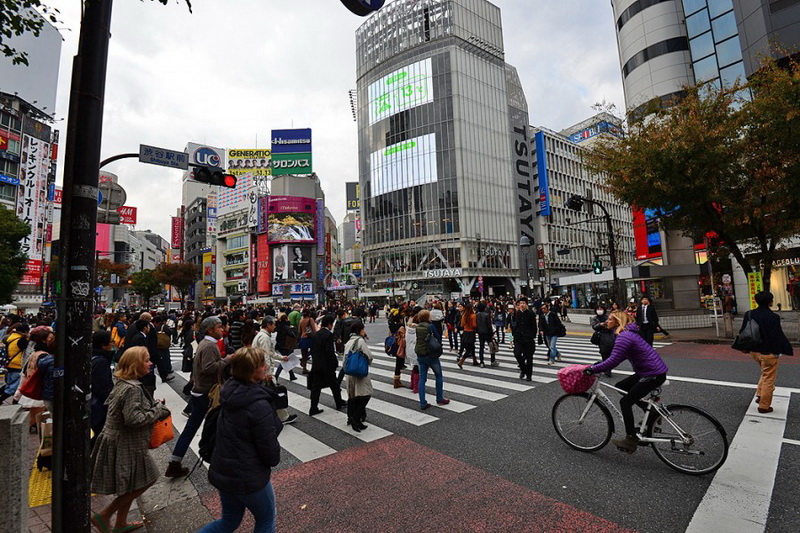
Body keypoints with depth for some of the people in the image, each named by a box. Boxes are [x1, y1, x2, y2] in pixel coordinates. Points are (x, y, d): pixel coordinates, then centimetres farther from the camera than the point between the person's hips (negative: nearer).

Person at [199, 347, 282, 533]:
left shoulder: (231, 390, -6)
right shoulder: (260, 406, -30)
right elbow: (269, 447, -20)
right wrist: (274, 459, 1)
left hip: (222, 470, 7)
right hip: (248, 477, -7)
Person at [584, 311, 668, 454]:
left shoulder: (624, 337, -22)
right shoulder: (627, 333, 11)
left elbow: (613, 361, -27)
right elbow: (618, 357, 15)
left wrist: (593, 369, -18)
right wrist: (599, 364, 6)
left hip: (653, 374, -10)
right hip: (647, 371, 10)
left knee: (625, 402, -7)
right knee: (619, 387, 14)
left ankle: (631, 441, 2)